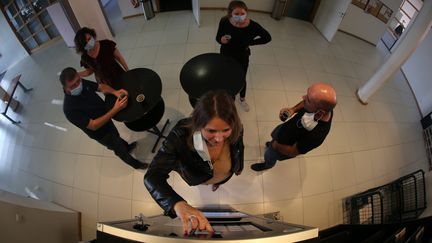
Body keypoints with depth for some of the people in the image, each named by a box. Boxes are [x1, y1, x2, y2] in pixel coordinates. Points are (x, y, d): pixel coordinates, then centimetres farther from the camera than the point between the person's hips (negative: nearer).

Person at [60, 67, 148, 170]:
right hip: (100, 133, -6)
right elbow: (93, 126, -37)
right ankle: (135, 164, 47)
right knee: (120, 149, 19)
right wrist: (115, 110, -47)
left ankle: (127, 147, 66)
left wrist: (114, 92, -28)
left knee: (116, 136, 34)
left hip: (105, 117, 6)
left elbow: (101, 86, -6)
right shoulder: (70, 108, -39)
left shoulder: (81, 83, -20)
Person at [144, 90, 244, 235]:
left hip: (224, 175, 4)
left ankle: (215, 183, 73)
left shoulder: (236, 130, -38)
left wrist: (239, 167, 9)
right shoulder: (181, 134, -47)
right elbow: (152, 176, -53)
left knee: (218, 181, 39)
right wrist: (178, 204, -73)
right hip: (198, 178, -3)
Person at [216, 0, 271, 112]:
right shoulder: (224, 22, -25)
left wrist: (251, 42, -12)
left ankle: (242, 99, 52)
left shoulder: (252, 25, -28)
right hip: (225, 55, 1)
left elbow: (267, 38, -12)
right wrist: (221, 40, -31)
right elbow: (218, 37, -9)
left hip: (242, 58, -1)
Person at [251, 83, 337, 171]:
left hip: (283, 146, -4)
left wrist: (276, 146, -14)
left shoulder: (316, 135, -47)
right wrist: (293, 109, -21)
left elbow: (292, 152, -28)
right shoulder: (323, 104, -31)